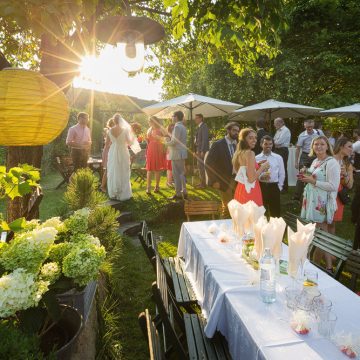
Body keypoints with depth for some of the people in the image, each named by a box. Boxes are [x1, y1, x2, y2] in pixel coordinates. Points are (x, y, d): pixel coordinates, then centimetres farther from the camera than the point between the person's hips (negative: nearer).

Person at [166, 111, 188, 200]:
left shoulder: (177, 127, -15)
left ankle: (178, 194, 2)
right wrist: (169, 140, 13)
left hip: (177, 154, -10)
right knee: (181, 173, 15)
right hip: (182, 153, 10)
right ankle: (184, 192, 21)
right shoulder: (183, 127, 15)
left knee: (176, 174, -3)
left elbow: (174, 142, -19)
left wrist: (166, 143, -2)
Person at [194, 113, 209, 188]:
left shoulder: (204, 126, -12)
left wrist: (202, 151, -20)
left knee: (202, 166, -6)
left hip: (202, 150, -9)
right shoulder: (199, 127, 16)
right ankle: (201, 182, 21)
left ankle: (203, 183, 1)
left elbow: (205, 139, -18)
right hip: (199, 149, 9)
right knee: (199, 166, 13)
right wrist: (197, 150, 12)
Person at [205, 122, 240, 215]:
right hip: (224, 181, -5)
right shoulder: (218, 144, -8)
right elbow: (208, 163, -10)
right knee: (227, 206, -2)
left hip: (236, 180, 5)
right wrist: (214, 181, -14)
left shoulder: (237, 145, 7)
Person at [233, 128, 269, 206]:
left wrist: (259, 168, 18)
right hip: (249, 192, -9)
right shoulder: (250, 153, -15)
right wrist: (263, 167, -8)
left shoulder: (239, 153, 11)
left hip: (241, 190, 9)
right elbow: (251, 178, -21)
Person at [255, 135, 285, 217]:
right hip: (261, 187, 0)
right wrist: (260, 177, -20)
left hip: (274, 187, 1)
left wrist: (279, 187, 3)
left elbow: (282, 174, 7)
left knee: (275, 212, 9)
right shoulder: (256, 158, 1)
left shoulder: (278, 158, 4)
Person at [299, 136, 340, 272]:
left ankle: (328, 266, 15)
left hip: (322, 205, -8)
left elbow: (333, 186, -18)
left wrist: (313, 181, -18)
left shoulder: (332, 163, -12)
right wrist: (306, 177, 7)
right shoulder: (315, 161, 14)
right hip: (311, 202, 8)